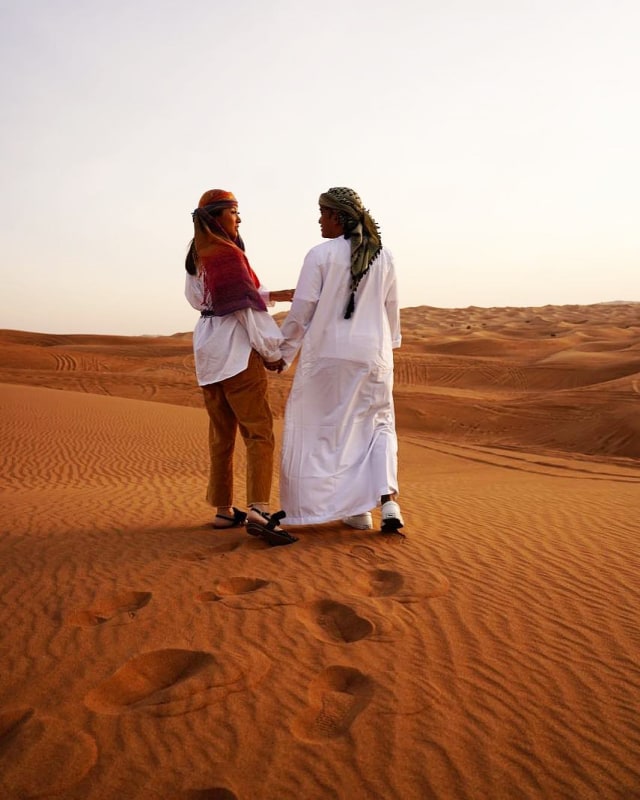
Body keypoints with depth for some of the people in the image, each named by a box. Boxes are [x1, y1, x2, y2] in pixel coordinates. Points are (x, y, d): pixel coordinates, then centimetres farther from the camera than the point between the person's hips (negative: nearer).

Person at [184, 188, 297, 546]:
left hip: (209, 350, 9)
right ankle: (259, 511, -19)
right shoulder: (227, 252, -12)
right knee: (259, 431, -10)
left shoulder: (197, 255, 14)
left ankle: (224, 510, 16)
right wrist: (272, 351, -8)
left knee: (222, 435, 11)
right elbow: (245, 306, -14)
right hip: (237, 350, -9)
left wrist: (271, 295, 17)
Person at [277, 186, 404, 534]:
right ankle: (388, 502, -2)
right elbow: (391, 311, 10)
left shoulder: (320, 255, -9)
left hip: (329, 354, -3)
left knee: (332, 428, 10)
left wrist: (282, 354, 3)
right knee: (379, 424, 14)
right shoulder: (383, 257, 3)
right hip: (374, 354, 3)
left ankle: (356, 509, 13)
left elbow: (301, 312, -8)